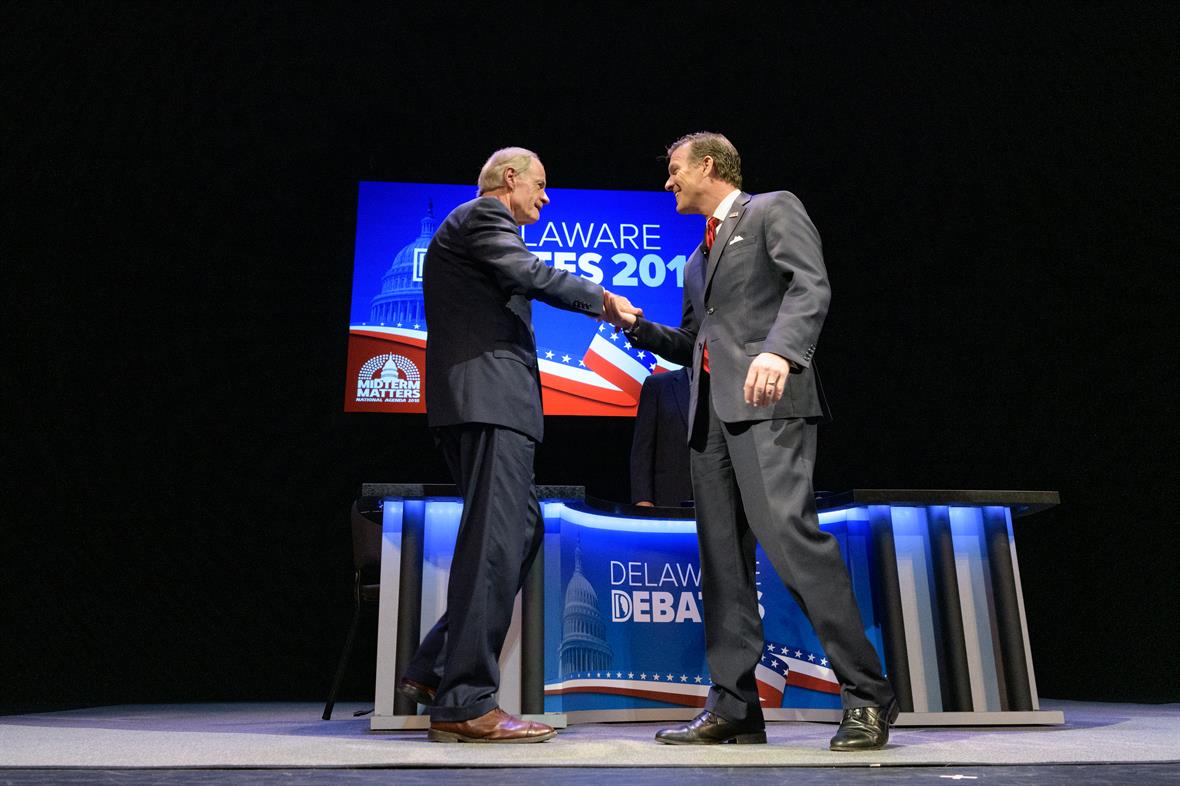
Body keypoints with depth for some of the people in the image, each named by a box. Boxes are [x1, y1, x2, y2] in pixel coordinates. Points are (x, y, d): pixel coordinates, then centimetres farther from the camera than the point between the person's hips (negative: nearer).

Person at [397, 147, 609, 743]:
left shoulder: (472, 225, 30)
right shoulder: (484, 215, 0)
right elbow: (531, 275, -16)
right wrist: (600, 299, -3)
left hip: (482, 402, 11)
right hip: (489, 399, -11)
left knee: (522, 530, 12)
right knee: (495, 540, -12)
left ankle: (433, 669, 12)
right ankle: (464, 705, -9)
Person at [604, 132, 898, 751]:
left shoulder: (774, 209, 8)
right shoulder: (697, 259, 29)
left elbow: (811, 287, -8)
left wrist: (780, 351, -26)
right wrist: (634, 324, 14)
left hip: (767, 401, -8)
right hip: (710, 411, 8)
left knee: (790, 535, -19)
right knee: (722, 559, 3)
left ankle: (867, 695, -9)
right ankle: (733, 707, 7)